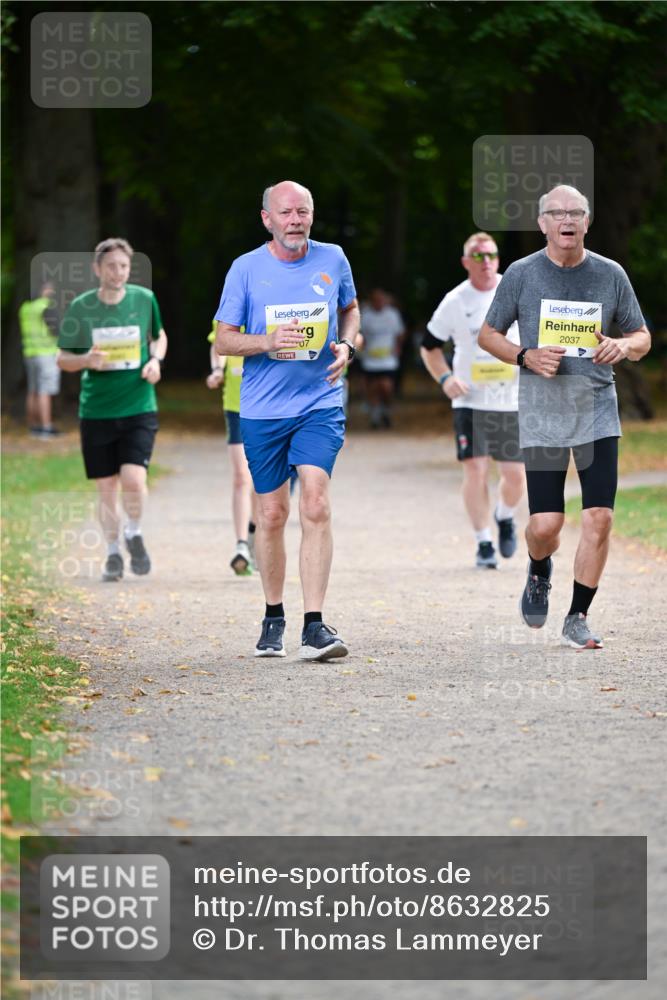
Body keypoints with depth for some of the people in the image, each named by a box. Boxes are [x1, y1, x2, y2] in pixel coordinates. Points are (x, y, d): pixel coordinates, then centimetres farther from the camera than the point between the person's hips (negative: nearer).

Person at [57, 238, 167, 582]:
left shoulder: (145, 299, 0)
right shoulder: (80, 308, -2)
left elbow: (159, 336, 18)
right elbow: (62, 358, 6)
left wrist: (156, 360, -3)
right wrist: (86, 360, -16)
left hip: (139, 408, -1)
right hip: (96, 410, 1)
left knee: (133, 480, -16)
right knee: (107, 487, 5)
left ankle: (134, 535, 13)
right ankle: (113, 553, 23)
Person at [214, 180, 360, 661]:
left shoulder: (332, 259, 3)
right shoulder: (246, 268, -2)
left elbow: (350, 309, 20)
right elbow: (223, 339, 1)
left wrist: (346, 345, -1)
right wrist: (268, 341, -18)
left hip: (320, 404, 0)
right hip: (262, 409, 0)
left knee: (316, 504, -16)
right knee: (272, 514, 6)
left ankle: (315, 626, -18)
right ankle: (274, 618, 26)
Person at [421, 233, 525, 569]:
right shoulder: (454, 302, -1)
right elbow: (429, 346, 9)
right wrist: (445, 378, -7)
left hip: (513, 400, 1)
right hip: (471, 400, -1)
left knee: (516, 475, 1)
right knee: (475, 469, -11)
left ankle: (505, 517, 34)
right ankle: (484, 544, 0)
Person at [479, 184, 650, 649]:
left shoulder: (611, 274, 4)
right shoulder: (522, 274, 0)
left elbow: (642, 338, 13)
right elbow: (488, 334, 8)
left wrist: (624, 346, -11)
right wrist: (526, 357, -10)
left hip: (597, 413, 1)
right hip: (542, 415, -1)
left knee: (599, 518, -8)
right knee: (545, 525, -4)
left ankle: (578, 618, 6)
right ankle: (540, 574, 32)